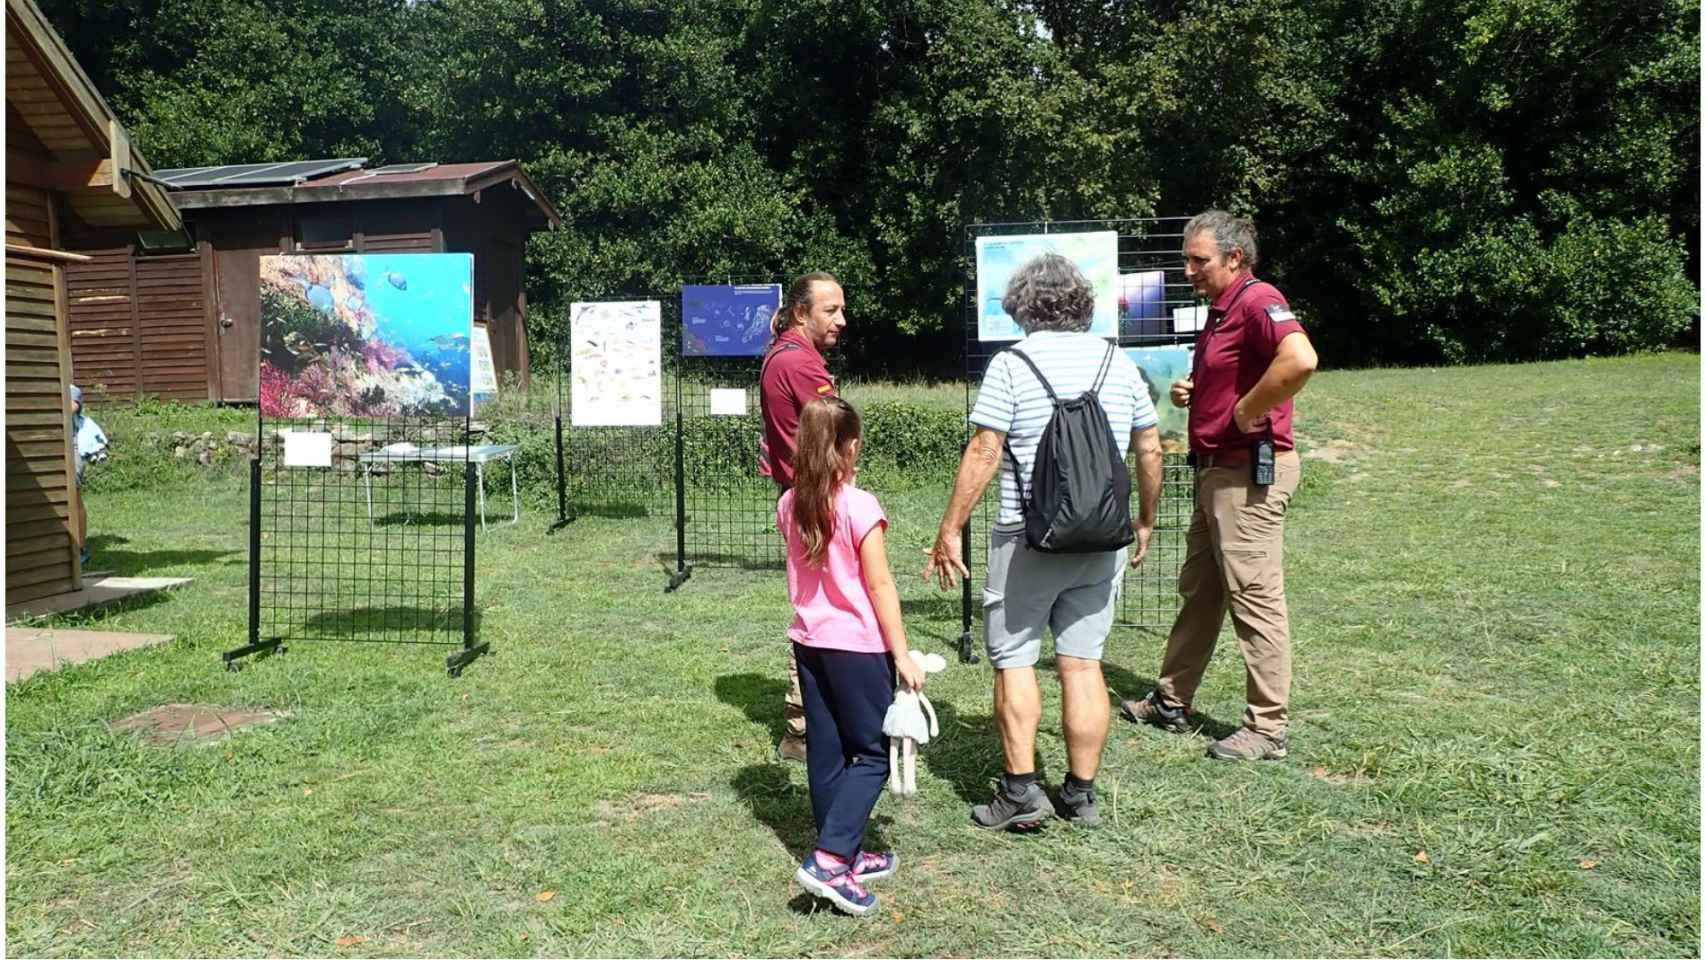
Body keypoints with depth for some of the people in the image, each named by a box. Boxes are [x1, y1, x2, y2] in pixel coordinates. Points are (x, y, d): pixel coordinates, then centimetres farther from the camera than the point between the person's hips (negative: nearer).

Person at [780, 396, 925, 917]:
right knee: (873, 753, 4)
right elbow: (880, 587, -15)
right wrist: (902, 655, -11)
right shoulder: (860, 507, -17)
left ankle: (846, 856, 24)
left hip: (809, 641, 7)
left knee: (826, 752, 13)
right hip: (857, 646, -7)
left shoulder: (791, 505, 2)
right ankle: (829, 859, -7)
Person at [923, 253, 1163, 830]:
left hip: (1029, 538, -4)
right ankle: (1081, 794, 16)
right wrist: (1146, 520, 25)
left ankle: (1020, 789, 6)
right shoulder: (1118, 363, 7)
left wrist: (950, 531, -6)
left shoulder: (1011, 365, -8)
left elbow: (983, 454, -12)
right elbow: (1149, 450, 11)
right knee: (1082, 661, 9)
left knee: (1013, 659, 7)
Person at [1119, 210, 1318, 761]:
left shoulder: (1257, 300, -16)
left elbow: (1300, 360, -35)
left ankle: (1267, 730, 5)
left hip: (1251, 472, -11)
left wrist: (1246, 414, -24)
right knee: (1197, 591, 17)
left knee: (1255, 599, -4)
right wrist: (1190, 394, 9)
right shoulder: (1220, 309, 16)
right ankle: (1171, 702, 29)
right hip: (1216, 471, 11)